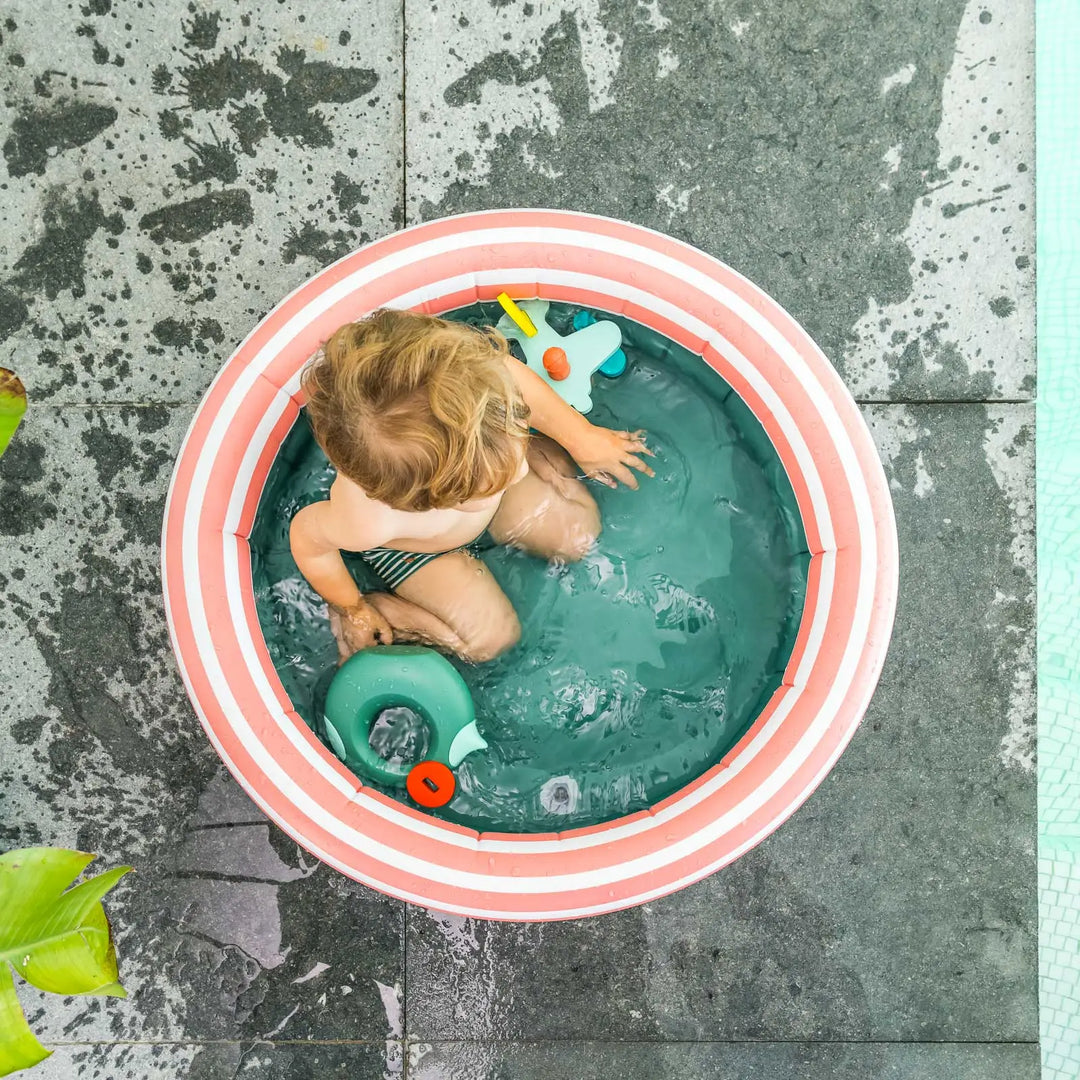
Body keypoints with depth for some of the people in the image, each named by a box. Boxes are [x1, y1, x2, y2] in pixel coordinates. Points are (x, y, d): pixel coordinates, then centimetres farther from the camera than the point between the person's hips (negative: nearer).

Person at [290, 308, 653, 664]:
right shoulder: (370, 521, -50)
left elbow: (514, 375, -17)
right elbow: (308, 536, -25)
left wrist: (582, 438, -5)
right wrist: (353, 607, -7)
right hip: (412, 549, -3)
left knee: (578, 536, 8)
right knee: (492, 637, 1)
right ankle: (377, 603, 17)